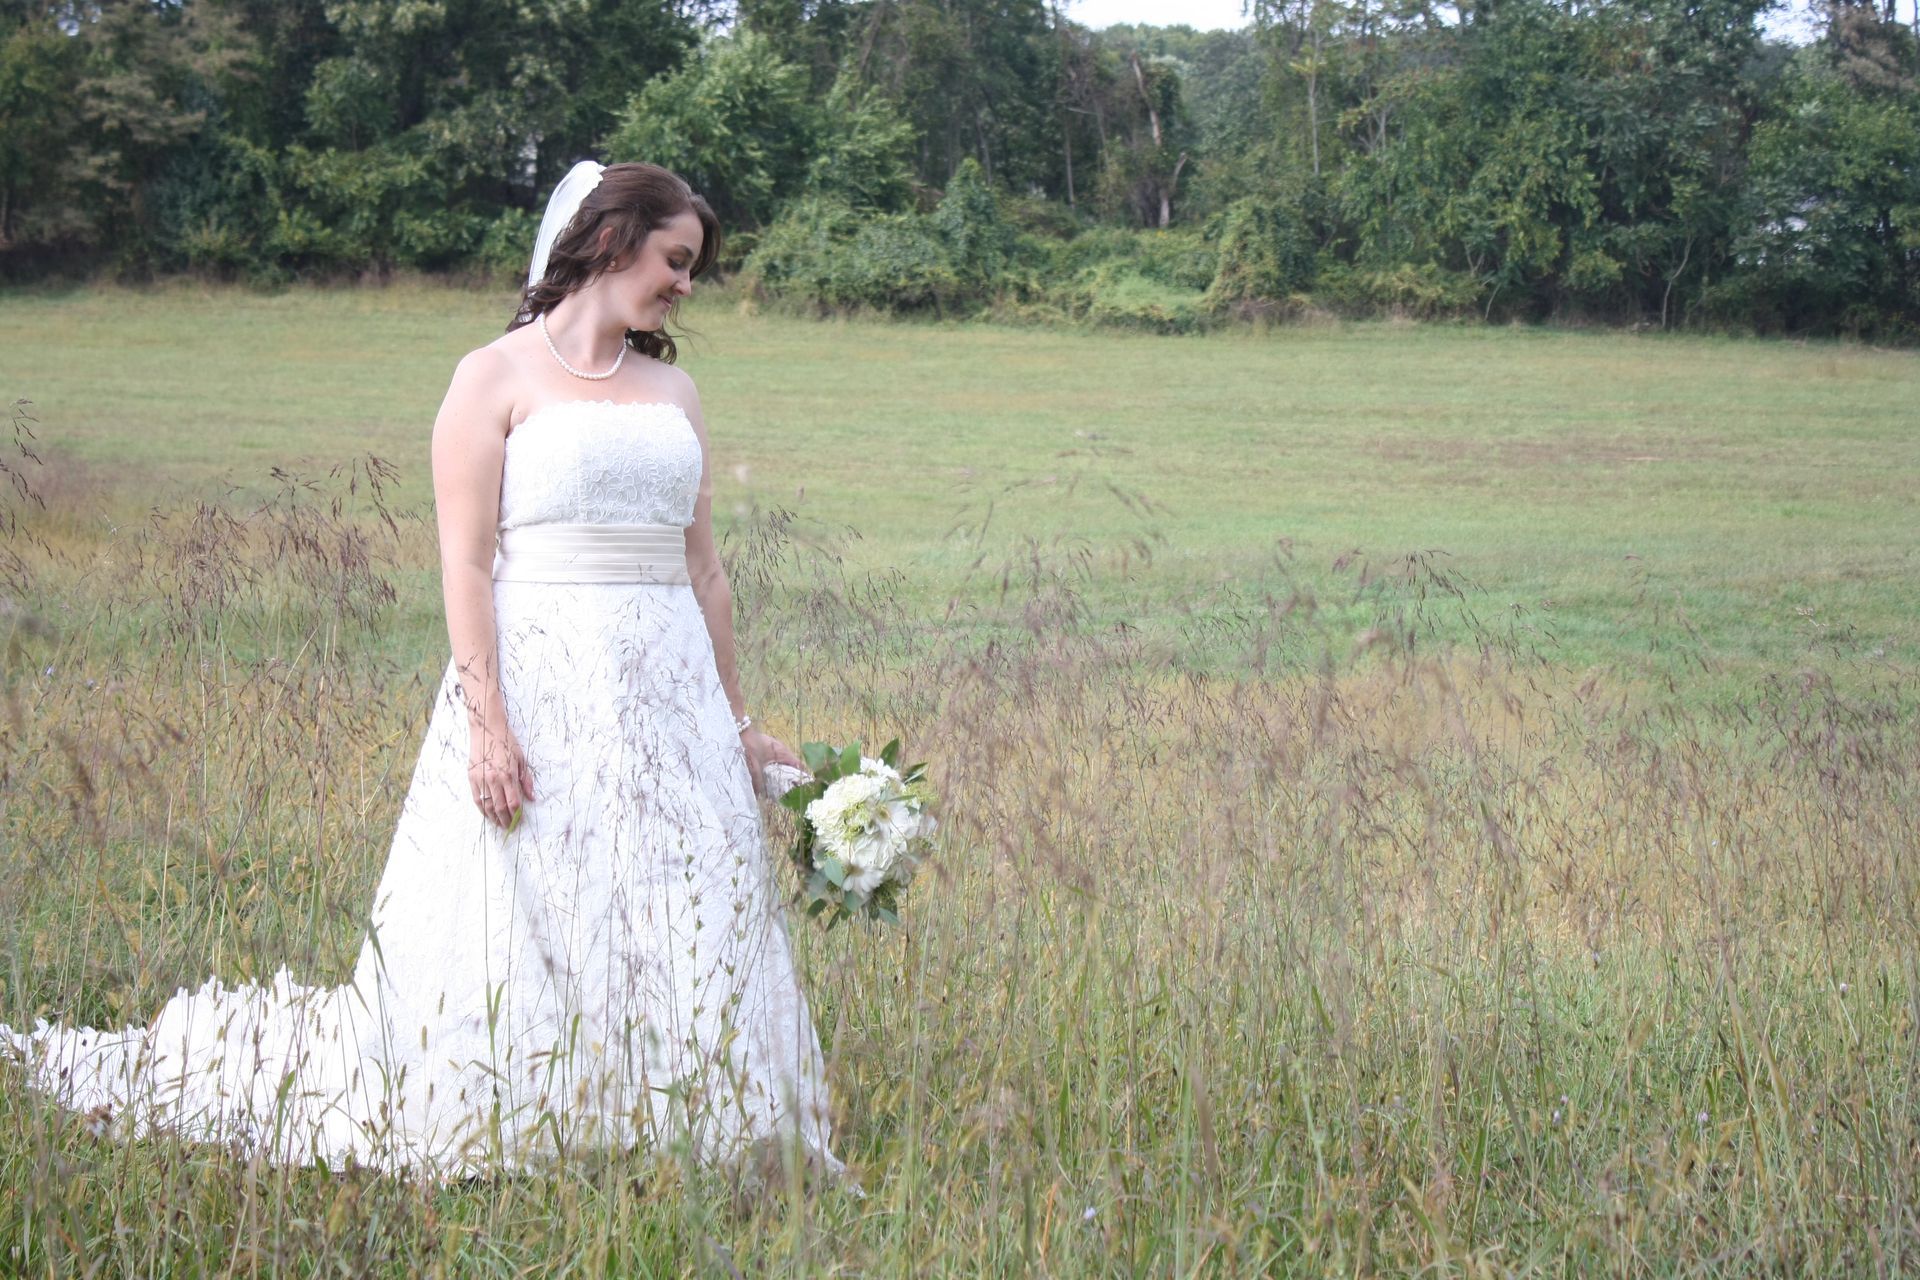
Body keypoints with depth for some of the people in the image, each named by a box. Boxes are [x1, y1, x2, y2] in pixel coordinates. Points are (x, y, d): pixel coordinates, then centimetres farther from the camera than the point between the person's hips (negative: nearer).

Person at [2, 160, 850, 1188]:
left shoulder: (673, 392, 16)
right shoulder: (497, 379, 0)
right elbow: (465, 562, -8)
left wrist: (735, 723, 15)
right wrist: (487, 719, -17)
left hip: (673, 699, 6)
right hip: (538, 689, -5)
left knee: (682, 945, 3)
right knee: (524, 938, -4)